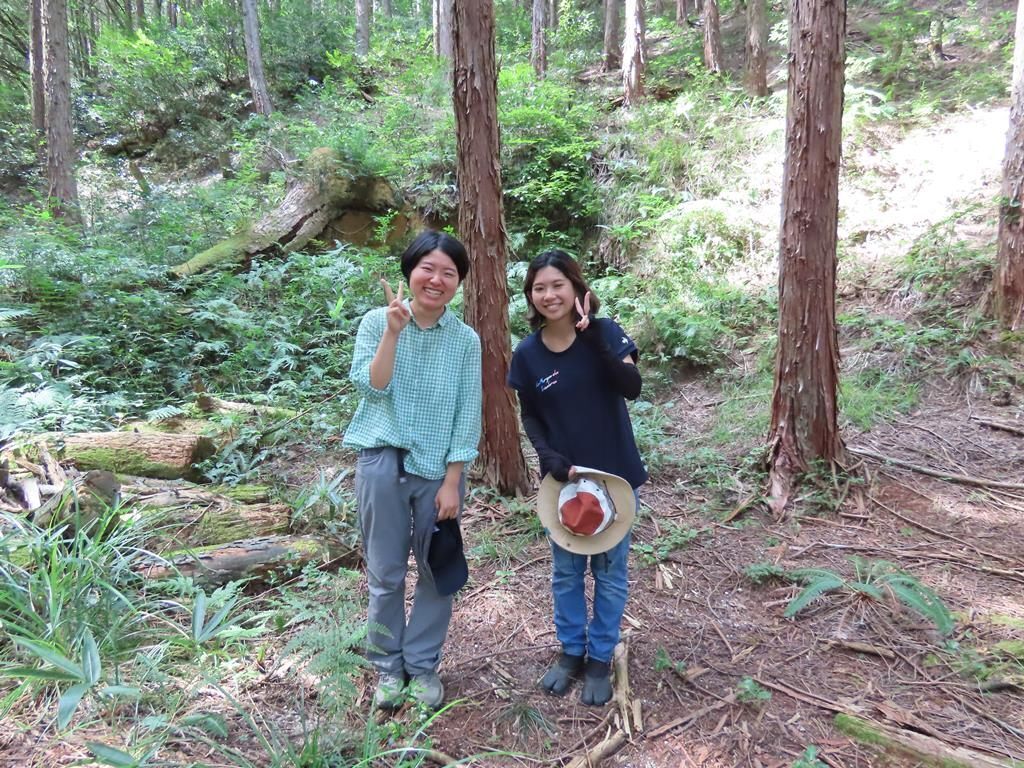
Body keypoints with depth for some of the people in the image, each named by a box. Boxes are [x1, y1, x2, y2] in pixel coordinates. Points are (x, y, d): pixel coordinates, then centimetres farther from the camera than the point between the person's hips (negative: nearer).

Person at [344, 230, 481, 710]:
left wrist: (452, 481, -6)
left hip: (438, 468, 1)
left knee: (437, 571, 9)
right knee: (386, 574, 9)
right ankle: (388, 665, 28)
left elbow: (468, 415, -2)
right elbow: (370, 387, -14)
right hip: (383, 463, -1)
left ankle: (422, 664, 29)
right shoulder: (377, 322, -3)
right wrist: (393, 332, -23)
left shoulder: (466, 340, -2)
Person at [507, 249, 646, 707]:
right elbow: (530, 417, 3)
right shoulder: (527, 354, -5)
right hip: (563, 478, 2)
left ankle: (600, 658, 29)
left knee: (610, 571, 12)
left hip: (615, 475, -2)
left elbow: (632, 388, -25)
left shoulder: (605, 333, -11)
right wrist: (550, 458, -14)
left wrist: (593, 336, -32)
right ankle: (571, 651, 34)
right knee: (566, 571, 15)